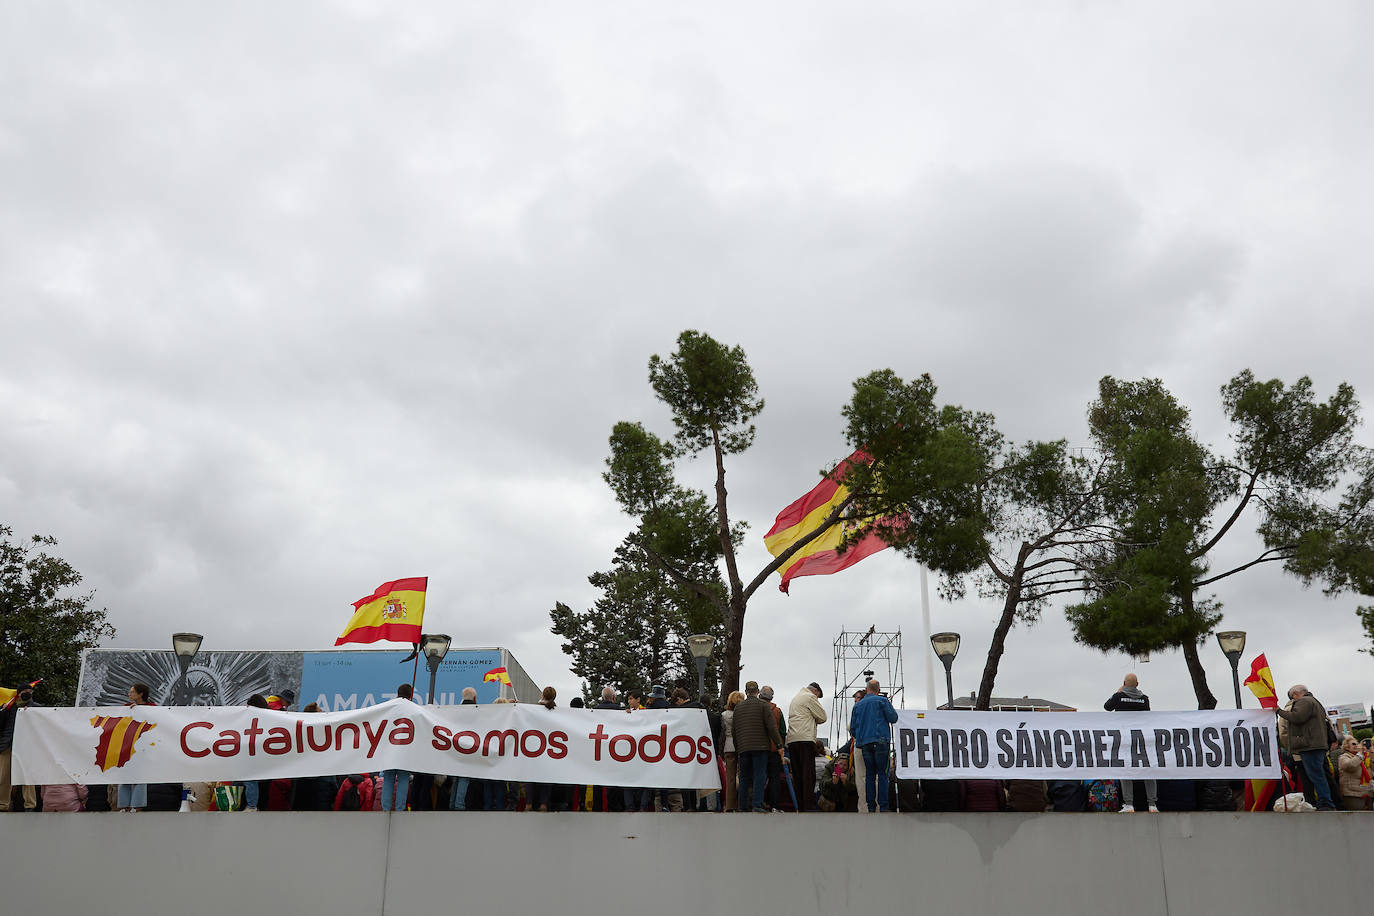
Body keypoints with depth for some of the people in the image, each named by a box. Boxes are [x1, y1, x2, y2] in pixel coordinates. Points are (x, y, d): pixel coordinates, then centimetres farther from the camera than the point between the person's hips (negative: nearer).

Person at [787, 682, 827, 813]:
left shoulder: (794, 699, 27)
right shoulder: (810, 697, 1)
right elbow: (822, 717, 0)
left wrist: (811, 719, 15)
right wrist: (815, 720, 18)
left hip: (791, 740, 8)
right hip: (805, 739, -8)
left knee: (797, 775, 7)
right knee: (809, 774, -9)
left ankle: (800, 807, 5)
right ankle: (809, 807, -14)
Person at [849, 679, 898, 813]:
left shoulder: (858, 705, 14)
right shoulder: (882, 701, 1)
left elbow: (852, 728, 15)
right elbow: (893, 718, -3)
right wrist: (889, 707, 15)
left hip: (864, 743, 4)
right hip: (880, 741, -4)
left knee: (869, 774, 7)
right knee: (882, 773, -5)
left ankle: (871, 806, 4)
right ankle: (883, 806, -11)